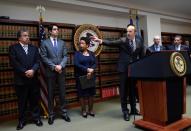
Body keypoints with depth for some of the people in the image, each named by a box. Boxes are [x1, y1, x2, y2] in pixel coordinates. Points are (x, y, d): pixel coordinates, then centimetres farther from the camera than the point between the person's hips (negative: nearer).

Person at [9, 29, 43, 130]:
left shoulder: (34, 48, 10)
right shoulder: (13, 48, 1)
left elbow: (38, 61, 2)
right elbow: (14, 63, -10)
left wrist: (33, 70, -16)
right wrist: (25, 72, -16)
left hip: (33, 79, 3)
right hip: (21, 80, -2)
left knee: (35, 100, 10)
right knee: (22, 101, 9)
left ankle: (36, 118, 25)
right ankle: (22, 120, 24)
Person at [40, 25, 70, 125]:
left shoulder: (62, 43, 10)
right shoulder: (44, 43, 1)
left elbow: (65, 56, 4)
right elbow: (44, 58, -5)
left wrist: (61, 66, -13)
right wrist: (54, 67, -14)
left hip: (61, 71, 3)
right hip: (50, 72, -2)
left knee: (62, 92, 8)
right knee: (50, 94, 6)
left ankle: (64, 112, 21)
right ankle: (51, 115, 19)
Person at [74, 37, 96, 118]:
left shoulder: (91, 54, 10)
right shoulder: (77, 53, 2)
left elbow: (95, 63, 1)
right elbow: (76, 64, -11)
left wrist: (91, 71, -18)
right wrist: (87, 69, -19)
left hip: (91, 76, 3)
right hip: (81, 77, -2)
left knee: (91, 93, 6)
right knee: (82, 94, 2)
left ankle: (91, 110, 20)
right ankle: (84, 110, 16)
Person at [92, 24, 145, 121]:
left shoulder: (139, 41, 5)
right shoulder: (122, 41, -4)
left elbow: (142, 55, 9)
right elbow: (112, 43, -18)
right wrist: (100, 41, -34)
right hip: (124, 69, -3)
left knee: (133, 90, 14)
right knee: (123, 91, 3)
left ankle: (133, 109, 31)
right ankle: (125, 111, 16)